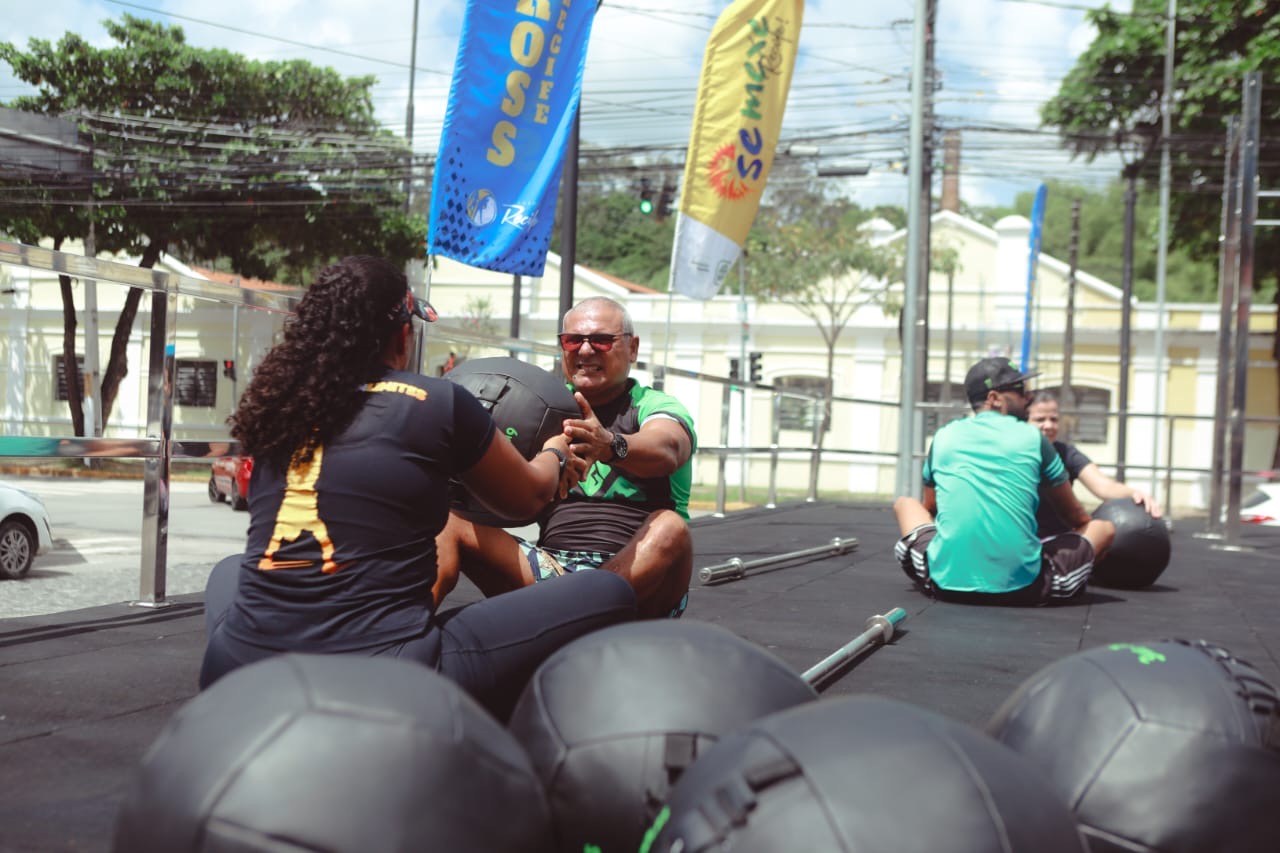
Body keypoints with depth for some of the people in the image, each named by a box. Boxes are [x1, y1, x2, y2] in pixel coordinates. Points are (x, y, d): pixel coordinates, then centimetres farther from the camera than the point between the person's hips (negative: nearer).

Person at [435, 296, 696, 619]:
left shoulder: (657, 407, 6)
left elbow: (666, 449, -20)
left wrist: (612, 446, -43)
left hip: (640, 579, -3)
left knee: (669, 529, -34)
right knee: (448, 520, -11)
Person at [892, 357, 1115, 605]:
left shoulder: (943, 437, 10)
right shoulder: (1033, 438, 4)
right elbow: (1076, 517, 18)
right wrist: (1091, 528, 40)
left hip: (946, 583, 2)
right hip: (1020, 588, -2)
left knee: (905, 503, 28)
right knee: (1105, 528, 18)